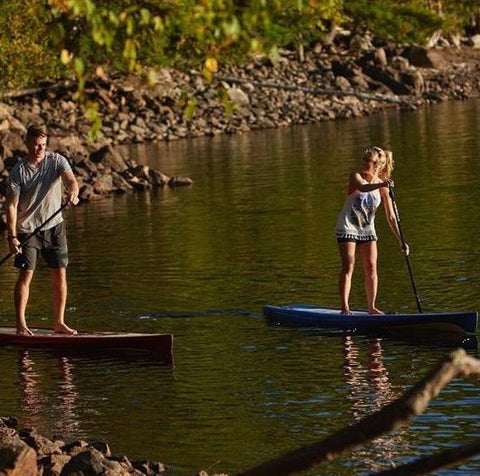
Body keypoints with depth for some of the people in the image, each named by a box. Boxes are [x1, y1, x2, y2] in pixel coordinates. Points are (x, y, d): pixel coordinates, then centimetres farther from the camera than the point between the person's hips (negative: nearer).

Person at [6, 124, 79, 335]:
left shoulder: (57, 161, -4)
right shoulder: (18, 171, -11)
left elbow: (70, 179, -20)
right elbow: (11, 205, -12)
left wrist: (73, 193, -44)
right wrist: (12, 236, -19)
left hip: (54, 225, 3)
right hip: (27, 228, -3)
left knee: (60, 274, 4)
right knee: (26, 273, -9)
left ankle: (59, 322, 13)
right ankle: (21, 324, -4)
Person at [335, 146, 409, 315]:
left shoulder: (383, 187, -4)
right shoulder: (356, 176, -12)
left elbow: (391, 217, -1)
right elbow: (362, 188, -38)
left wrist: (401, 241, -8)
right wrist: (381, 185, -57)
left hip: (367, 229, 4)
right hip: (348, 228, -4)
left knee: (371, 267, 0)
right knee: (348, 267, -11)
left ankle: (372, 307, 10)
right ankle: (345, 307, -14)